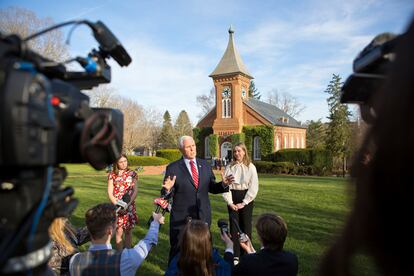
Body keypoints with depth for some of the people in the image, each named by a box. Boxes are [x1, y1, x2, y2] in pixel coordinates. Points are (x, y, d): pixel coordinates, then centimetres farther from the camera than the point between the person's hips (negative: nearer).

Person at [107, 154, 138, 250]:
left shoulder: (132, 174, 3)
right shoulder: (112, 175, 3)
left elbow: (135, 191, 0)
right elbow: (110, 193, 0)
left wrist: (128, 204, -13)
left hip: (129, 206, 1)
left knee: (128, 231, 7)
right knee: (119, 231, 0)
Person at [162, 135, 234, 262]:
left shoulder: (205, 165, 5)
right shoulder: (173, 168, -7)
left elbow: (212, 188, 8)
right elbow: (167, 193, -8)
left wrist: (223, 184, -10)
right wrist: (168, 189, -30)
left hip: (203, 217, 4)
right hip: (181, 218, -3)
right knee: (177, 250, 11)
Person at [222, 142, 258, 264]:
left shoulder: (251, 167, -3)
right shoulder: (229, 167, 2)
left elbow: (254, 187, -5)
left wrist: (244, 203, -9)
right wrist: (230, 202, -8)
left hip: (246, 199, -1)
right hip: (232, 199, 1)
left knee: (246, 226, 5)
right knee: (234, 226, 4)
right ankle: (235, 256, 12)